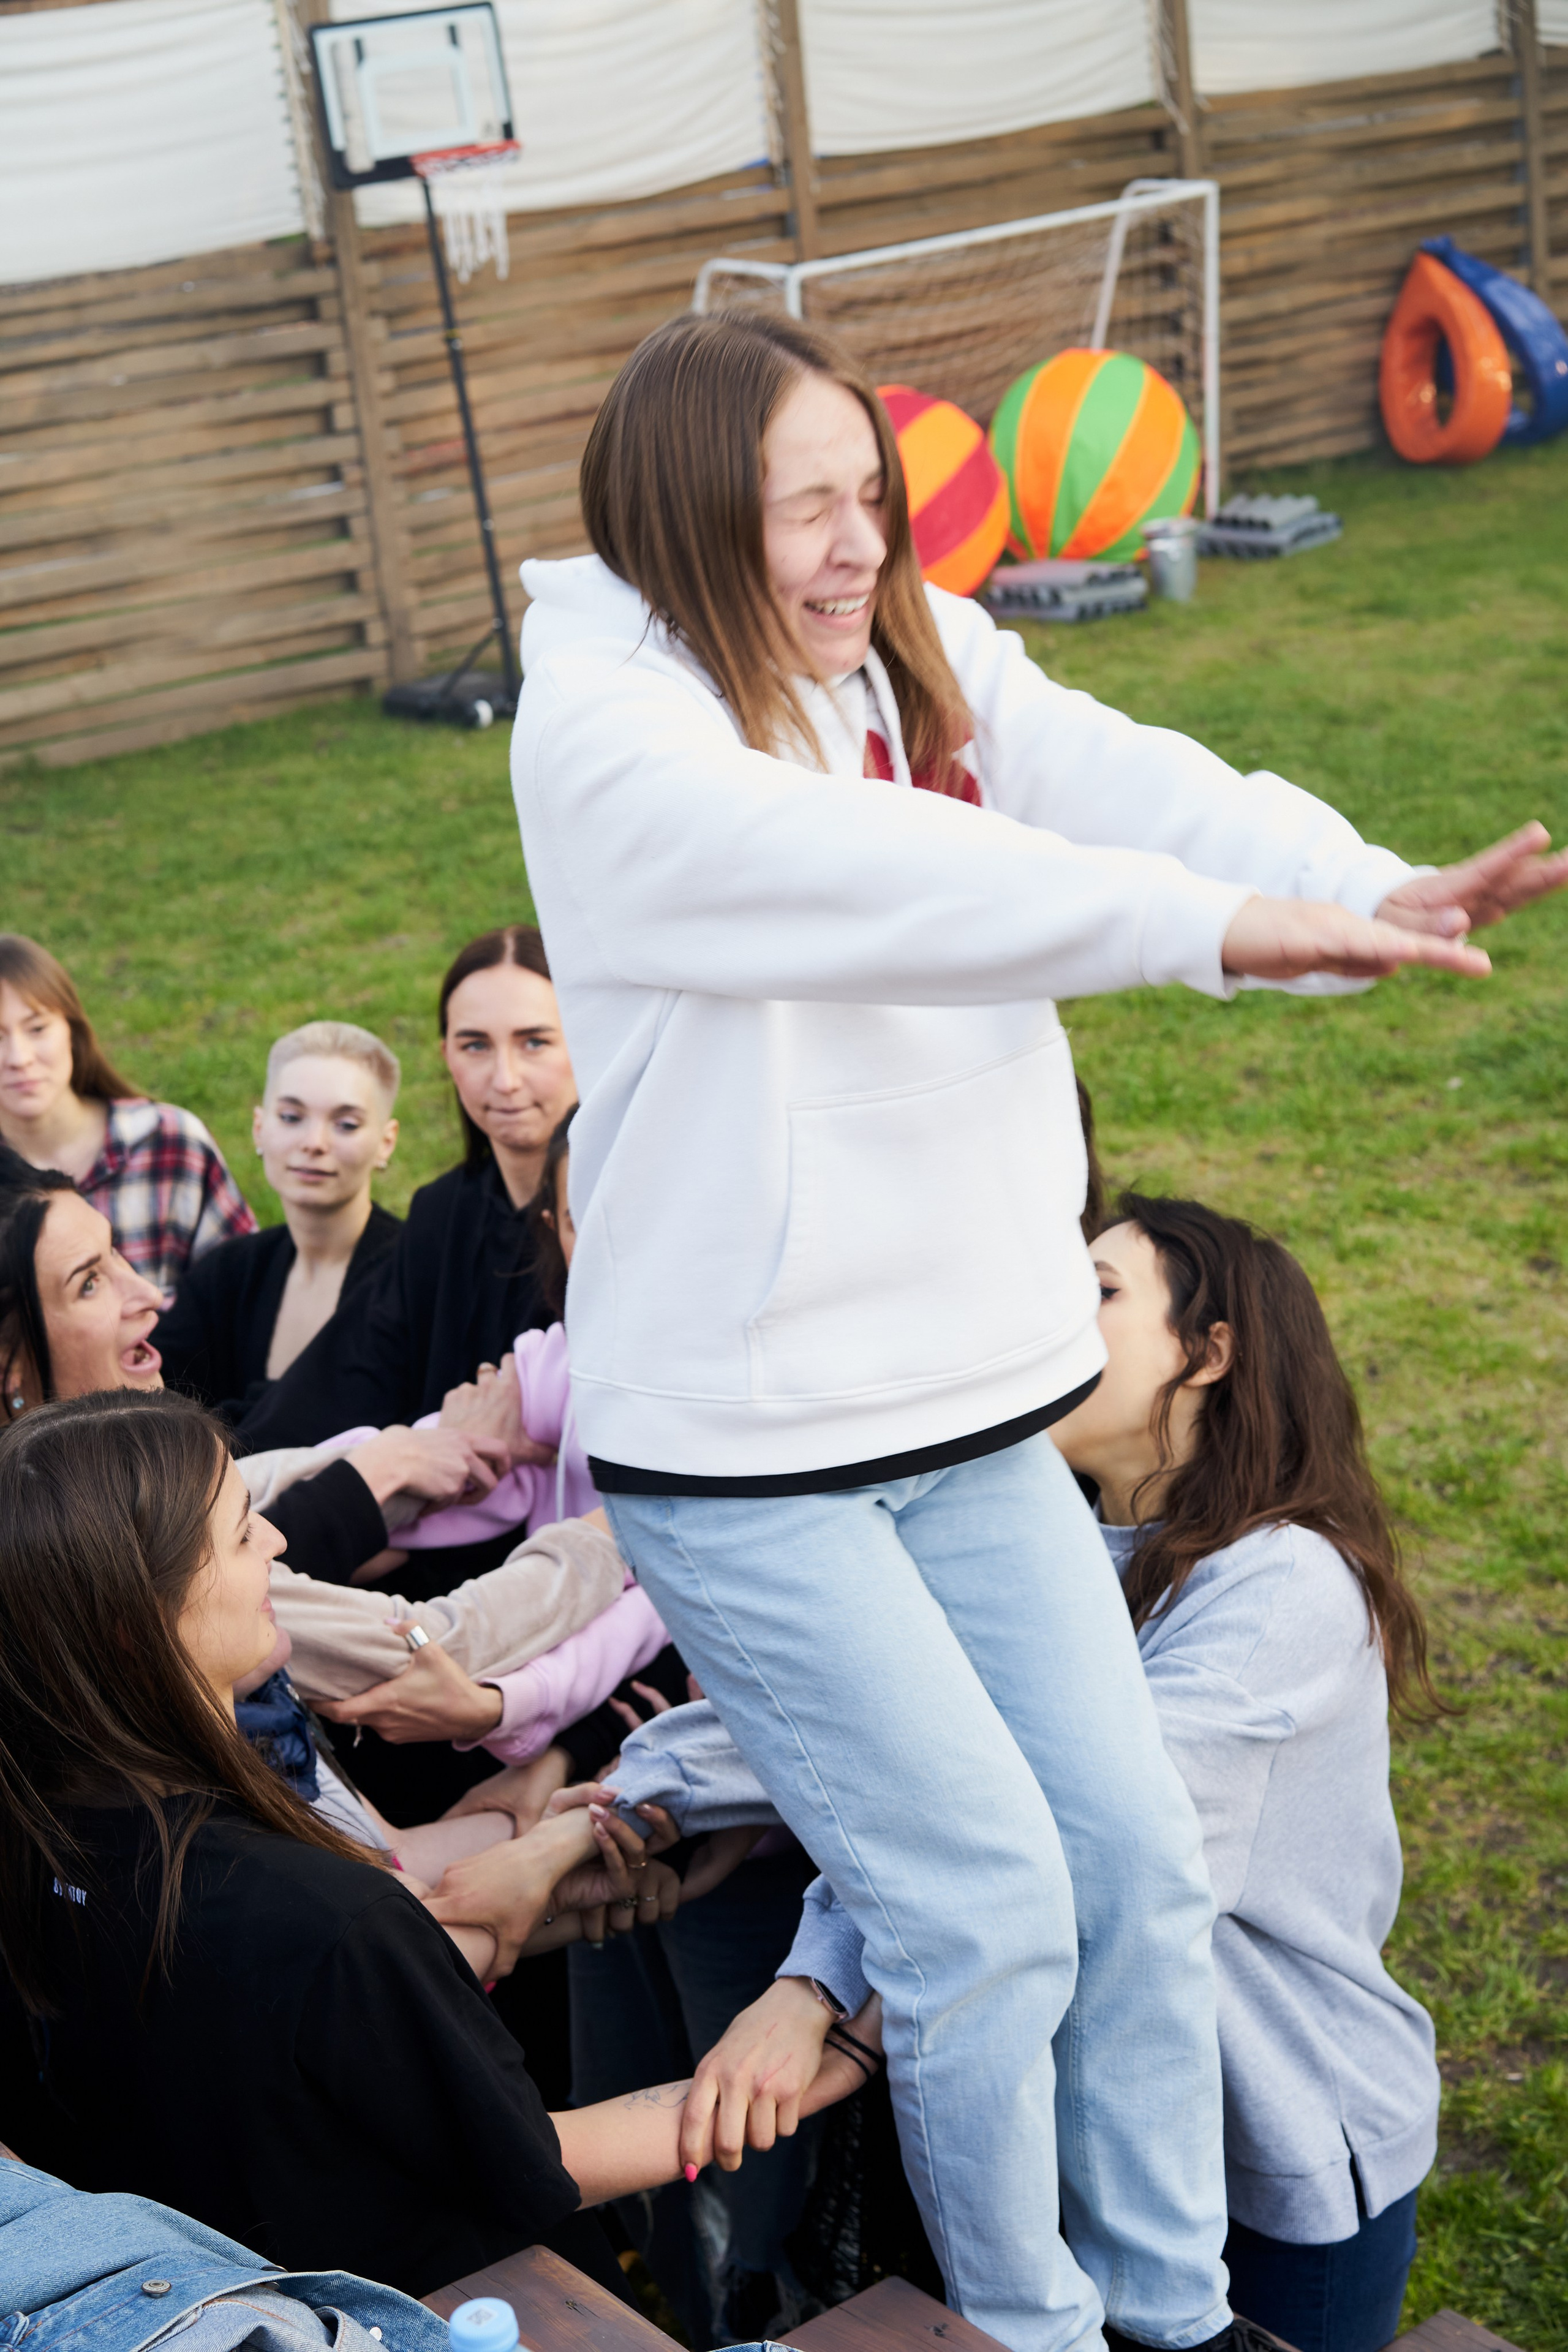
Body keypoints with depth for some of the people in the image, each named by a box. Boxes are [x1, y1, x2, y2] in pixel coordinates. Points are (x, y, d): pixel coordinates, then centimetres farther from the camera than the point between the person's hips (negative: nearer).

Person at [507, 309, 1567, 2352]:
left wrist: (1373, 890, -34)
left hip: (974, 1403, 6)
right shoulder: (605, 730, -15)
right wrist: (1217, 923, -43)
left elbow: (1139, 786, -14)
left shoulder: (935, 661, 4)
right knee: (988, 1904, -5)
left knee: (1139, 1858, 8)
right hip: (741, 1448, -6)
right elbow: (861, 876, -34)